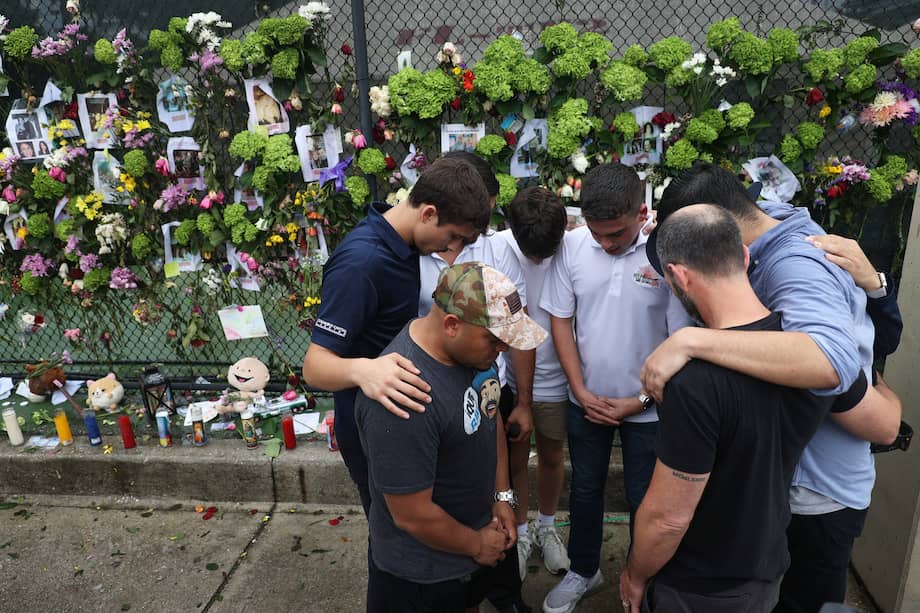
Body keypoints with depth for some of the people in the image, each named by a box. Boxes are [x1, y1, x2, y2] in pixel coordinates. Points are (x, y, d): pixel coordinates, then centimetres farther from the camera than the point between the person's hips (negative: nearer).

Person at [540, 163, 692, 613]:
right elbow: (560, 320, -3)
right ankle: (582, 570, 44)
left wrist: (641, 401, -11)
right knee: (585, 489, 20)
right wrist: (581, 391, -6)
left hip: (648, 408, -2)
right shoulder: (572, 245, -11)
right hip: (586, 400, 3)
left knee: (644, 500, 15)